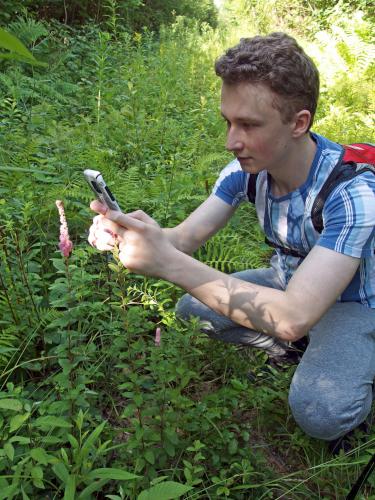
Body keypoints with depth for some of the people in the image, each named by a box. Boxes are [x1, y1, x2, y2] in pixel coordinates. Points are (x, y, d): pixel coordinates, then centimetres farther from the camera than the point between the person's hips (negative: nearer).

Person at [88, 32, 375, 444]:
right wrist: (123, 230, -39)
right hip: (286, 280, 6)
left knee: (318, 411, -30)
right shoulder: (248, 166, -15)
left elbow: (294, 317, -44)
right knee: (191, 311, -3)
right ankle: (291, 349, 9)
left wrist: (169, 263, -48)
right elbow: (185, 237, -16)